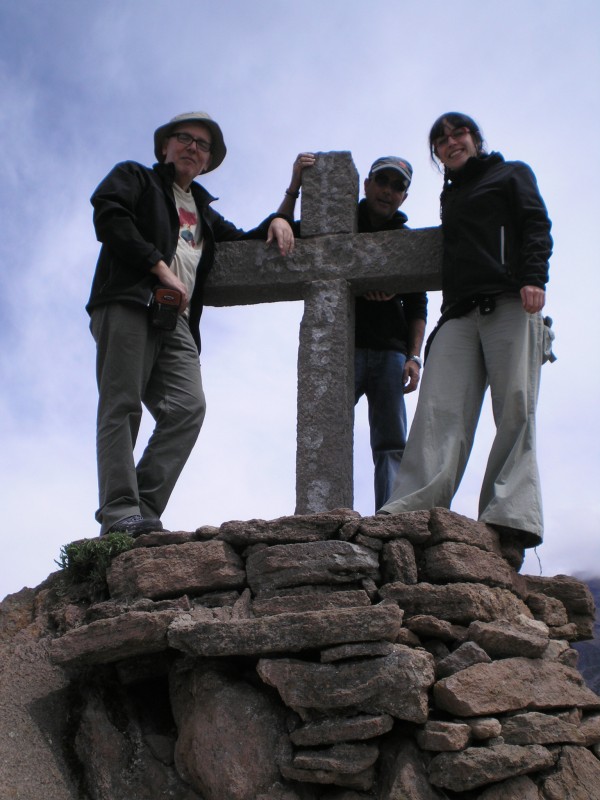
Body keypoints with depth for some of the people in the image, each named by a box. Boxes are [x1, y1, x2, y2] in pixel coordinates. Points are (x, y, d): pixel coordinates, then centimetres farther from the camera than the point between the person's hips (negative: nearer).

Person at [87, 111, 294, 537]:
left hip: (176, 320, 5)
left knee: (189, 408, -16)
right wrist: (161, 268, -9)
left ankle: (145, 510, -19)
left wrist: (275, 221, 21)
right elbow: (108, 216, 0)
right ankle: (120, 512, -21)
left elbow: (244, 242, 44)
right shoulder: (134, 177, 20)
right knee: (122, 407, -14)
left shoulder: (204, 212, 37)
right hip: (129, 305, -5)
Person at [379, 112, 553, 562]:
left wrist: (533, 277, -13)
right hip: (459, 310, 4)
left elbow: (536, 225, 5)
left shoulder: (512, 174, 19)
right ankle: (413, 511, -29)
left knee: (515, 409, -15)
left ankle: (512, 517, -23)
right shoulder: (450, 196, 35)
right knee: (440, 409, -15)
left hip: (511, 303, -4)